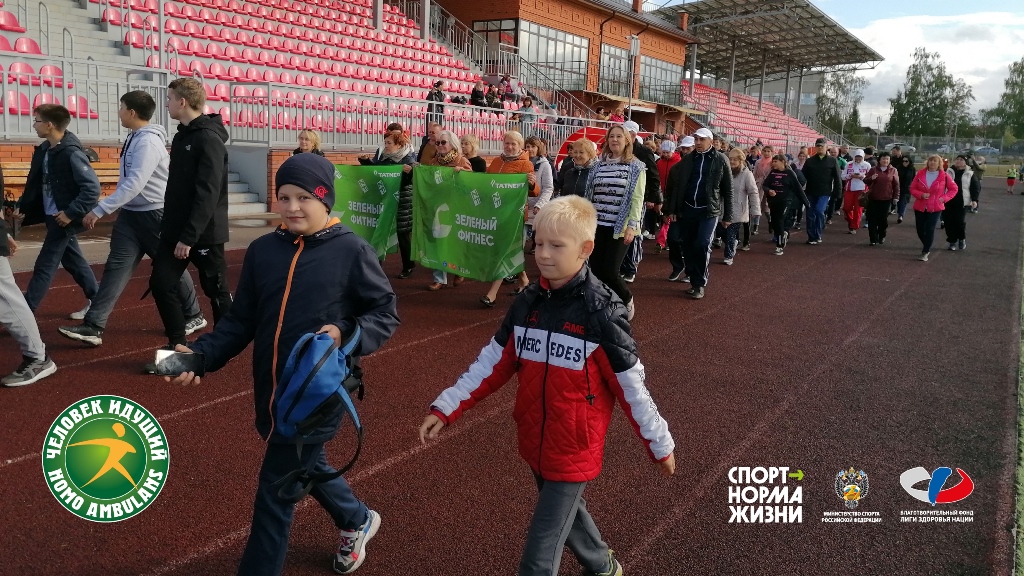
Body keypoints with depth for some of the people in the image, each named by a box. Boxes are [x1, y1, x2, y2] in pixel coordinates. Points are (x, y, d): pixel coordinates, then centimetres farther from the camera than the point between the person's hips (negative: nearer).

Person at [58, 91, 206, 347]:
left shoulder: (148, 141, -20)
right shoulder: (135, 138, 10)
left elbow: (134, 184, -28)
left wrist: (99, 210, -28)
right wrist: (114, 209, 24)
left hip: (154, 214, -8)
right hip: (130, 214, 8)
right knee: (117, 266, 0)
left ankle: (194, 316, 25)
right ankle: (94, 326, -4)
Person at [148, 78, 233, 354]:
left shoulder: (209, 139, -16)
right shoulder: (182, 136, 12)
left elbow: (207, 195, -22)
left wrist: (189, 236, -23)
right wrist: (169, 226, 15)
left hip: (204, 234, -8)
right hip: (175, 231, 8)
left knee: (216, 290, 5)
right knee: (161, 284, 4)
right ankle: (177, 344, 14)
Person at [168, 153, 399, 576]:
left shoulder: (351, 250, -10)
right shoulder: (262, 250, 2)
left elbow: (386, 313, -4)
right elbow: (241, 320, 5)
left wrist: (347, 334, -22)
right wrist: (202, 355, -10)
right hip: (271, 392, 6)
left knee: (276, 492, -2)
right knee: (305, 466, 24)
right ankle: (357, 521, 51)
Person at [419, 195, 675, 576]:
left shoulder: (601, 313, -19)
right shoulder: (526, 304, -3)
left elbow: (631, 386, -12)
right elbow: (492, 363, 2)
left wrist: (660, 445, -4)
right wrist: (446, 409, -2)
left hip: (574, 452, -6)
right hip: (534, 444, 6)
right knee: (566, 514, 27)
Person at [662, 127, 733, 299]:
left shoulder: (721, 160, -1)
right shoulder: (687, 159, 7)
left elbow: (727, 189, 1)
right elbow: (677, 186, 8)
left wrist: (727, 216, 0)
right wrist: (672, 210, 3)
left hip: (710, 210, -3)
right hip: (687, 209, 4)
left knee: (703, 245, -13)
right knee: (688, 247, 7)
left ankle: (700, 284, -1)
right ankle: (694, 281, 21)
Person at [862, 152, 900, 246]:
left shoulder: (893, 171, 3)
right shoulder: (873, 170, 5)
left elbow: (896, 185, 3)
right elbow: (865, 181, 8)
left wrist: (896, 197, -2)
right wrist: (871, 178, -14)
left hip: (886, 199, -1)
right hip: (873, 199, 1)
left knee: (883, 219, 1)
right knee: (872, 219, -2)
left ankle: (882, 236, 21)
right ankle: (873, 239, 4)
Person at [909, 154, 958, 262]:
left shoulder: (944, 176, -5)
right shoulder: (920, 174, -1)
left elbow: (954, 189, 5)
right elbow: (912, 189, 2)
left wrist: (944, 198, -9)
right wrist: (921, 194, -16)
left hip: (935, 208, -2)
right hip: (920, 207, 2)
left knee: (930, 230, -8)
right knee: (920, 230, 8)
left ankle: (925, 252, 2)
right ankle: (927, 246, 35)